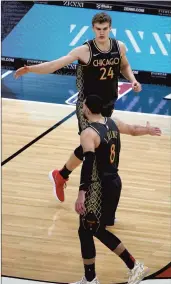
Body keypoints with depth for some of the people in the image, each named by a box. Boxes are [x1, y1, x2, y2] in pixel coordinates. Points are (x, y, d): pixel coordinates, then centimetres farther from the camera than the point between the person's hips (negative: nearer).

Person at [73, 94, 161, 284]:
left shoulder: (88, 133, -20)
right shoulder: (113, 124, 5)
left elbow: (88, 163, -30)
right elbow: (134, 130, 24)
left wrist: (81, 193, -34)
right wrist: (149, 130, 46)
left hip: (99, 187, -9)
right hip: (113, 182, 9)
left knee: (85, 232, 4)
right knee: (98, 230, 20)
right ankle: (135, 267, 22)